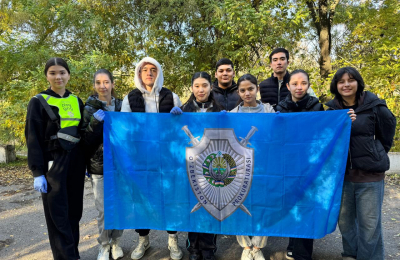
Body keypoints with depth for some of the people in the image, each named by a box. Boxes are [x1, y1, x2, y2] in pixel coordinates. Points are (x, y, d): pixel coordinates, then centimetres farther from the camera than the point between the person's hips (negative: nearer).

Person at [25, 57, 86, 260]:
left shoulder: (77, 101, 10)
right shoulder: (38, 102, -2)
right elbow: (33, 139, -6)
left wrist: (87, 163, 11)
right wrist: (37, 172, -11)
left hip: (75, 162, 5)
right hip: (52, 163, -4)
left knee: (74, 210, 11)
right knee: (58, 213, -1)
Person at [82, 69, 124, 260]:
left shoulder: (121, 106, 6)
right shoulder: (90, 108, -3)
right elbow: (85, 140, -7)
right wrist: (94, 123, -22)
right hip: (99, 166, -2)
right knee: (103, 209, 3)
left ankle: (115, 242, 29)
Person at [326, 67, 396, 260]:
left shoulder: (374, 106, -6)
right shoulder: (332, 108, 2)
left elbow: (387, 134, 5)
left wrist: (376, 154, 9)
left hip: (370, 173, -3)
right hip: (341, 173, 3)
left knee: (369, 223, 4)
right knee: (344, 220, 14)